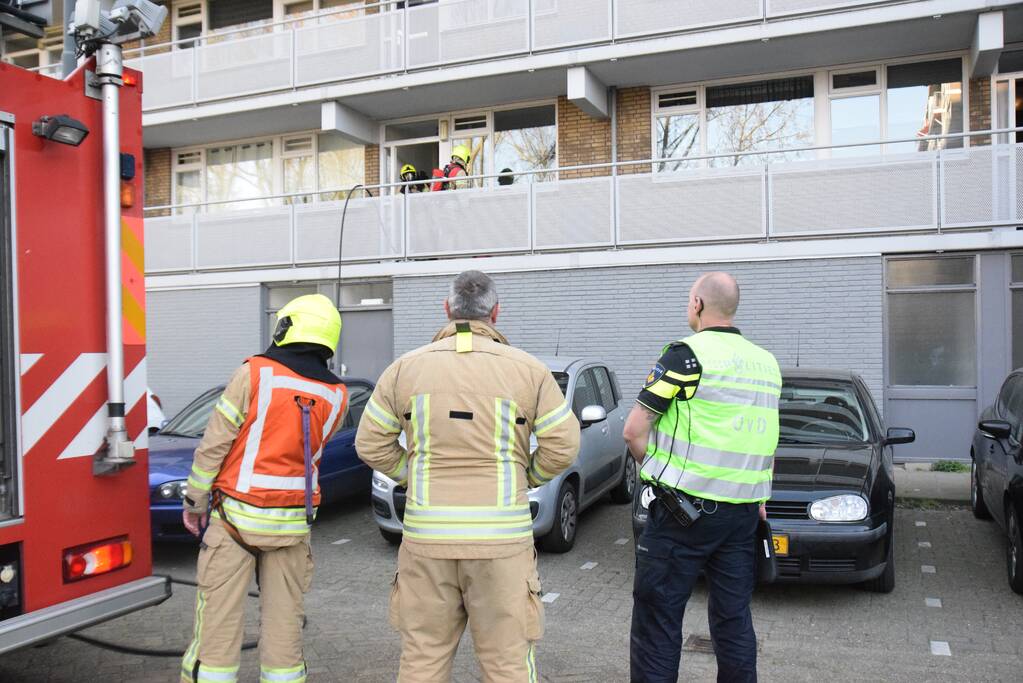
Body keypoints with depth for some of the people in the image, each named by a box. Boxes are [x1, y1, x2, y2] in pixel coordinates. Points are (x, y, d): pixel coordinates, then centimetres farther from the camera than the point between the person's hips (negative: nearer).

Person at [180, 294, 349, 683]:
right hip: (293, 523, 4)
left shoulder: (255, 374, -10)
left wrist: (194, 502, 3)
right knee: (284, 620, 11)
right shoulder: (336, 397, 1)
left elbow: (214, 445, -8)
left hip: (237, 517, -3)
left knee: (218, 620, 4)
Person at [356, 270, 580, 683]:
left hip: (426, 537, 2)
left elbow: (371, 444, 7)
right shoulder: (527, 369, -1)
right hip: (501, 539, -1)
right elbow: (562, 445, 0)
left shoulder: (405, 367, 3)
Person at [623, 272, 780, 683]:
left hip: (684, 510, -7)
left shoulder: (688, 354, -11)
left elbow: (634, 431, -11)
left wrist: (660, 473, 4)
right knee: (734, 617, 14)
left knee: (657, 618, 2)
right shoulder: (766, 362, 12)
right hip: (742, 514, 7)